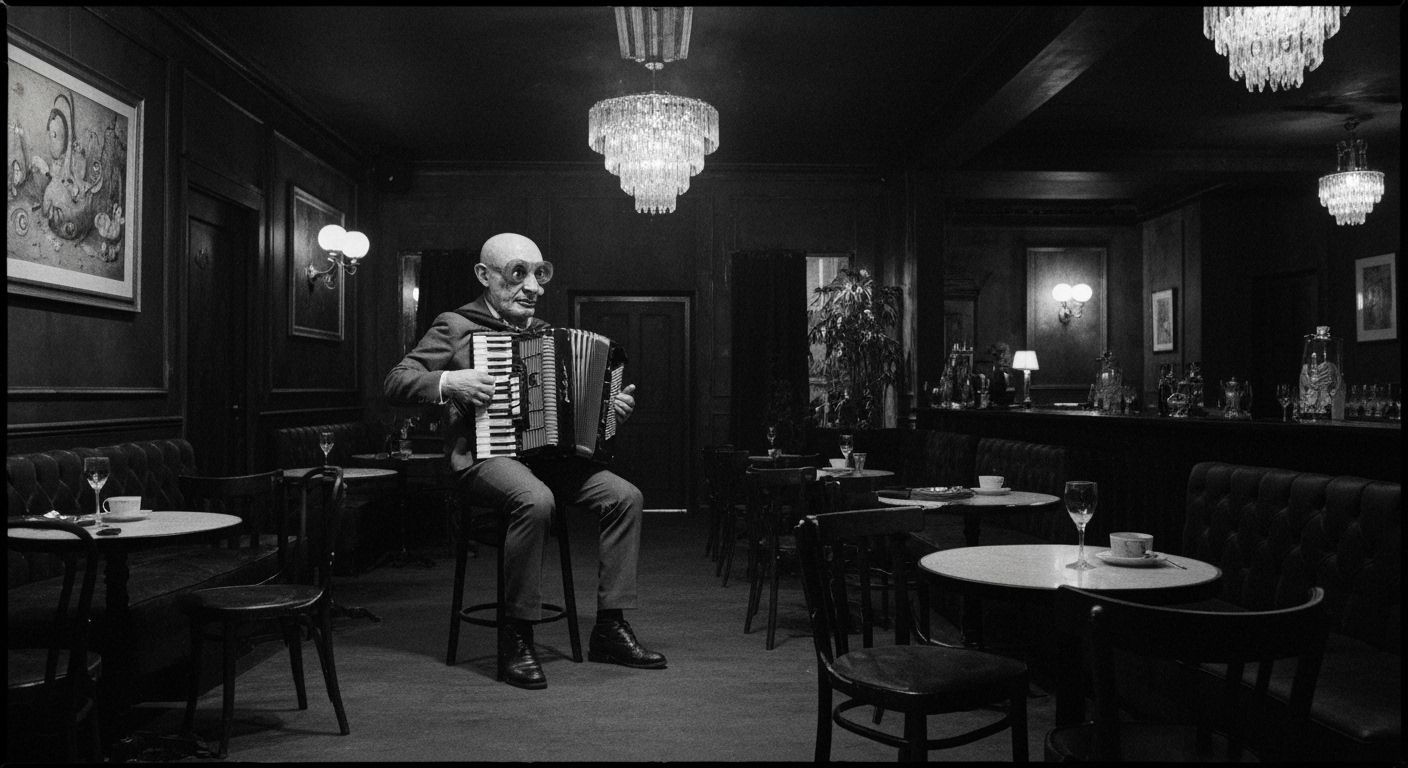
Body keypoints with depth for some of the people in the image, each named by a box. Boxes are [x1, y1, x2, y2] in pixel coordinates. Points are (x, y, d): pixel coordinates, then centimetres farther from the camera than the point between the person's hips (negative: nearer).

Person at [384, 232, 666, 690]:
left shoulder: (544, 333, 21)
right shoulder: (455, 326, 2)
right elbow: (395, 383, -4)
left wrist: (611, 408, 11)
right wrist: (447, 382, -20)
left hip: (546, 453, 6)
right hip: (484, 456, -6)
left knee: (625, 497, -14)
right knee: (535, 501, -37)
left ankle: (610, 629, -8)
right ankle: (515, 640, -24)